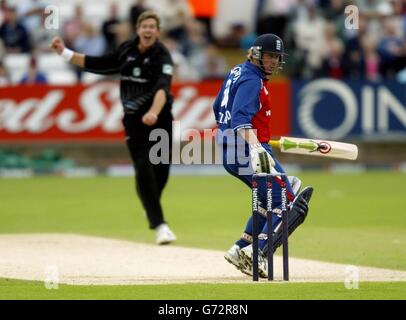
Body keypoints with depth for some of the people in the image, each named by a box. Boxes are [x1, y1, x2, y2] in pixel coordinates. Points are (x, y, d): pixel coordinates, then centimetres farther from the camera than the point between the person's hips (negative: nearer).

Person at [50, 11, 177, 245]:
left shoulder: (162, 57, -14)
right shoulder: (127, 51, 1)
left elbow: (162, 88, -31)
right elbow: (98, 64, 12)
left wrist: (154, 113, -49)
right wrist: (64, 52, 6)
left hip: (160, 119, -2)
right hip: (134, 120, 2)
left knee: (161, 172, 4)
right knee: (144, 170, -11)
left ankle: (152, 211, 34)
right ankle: (160, 225, -12)